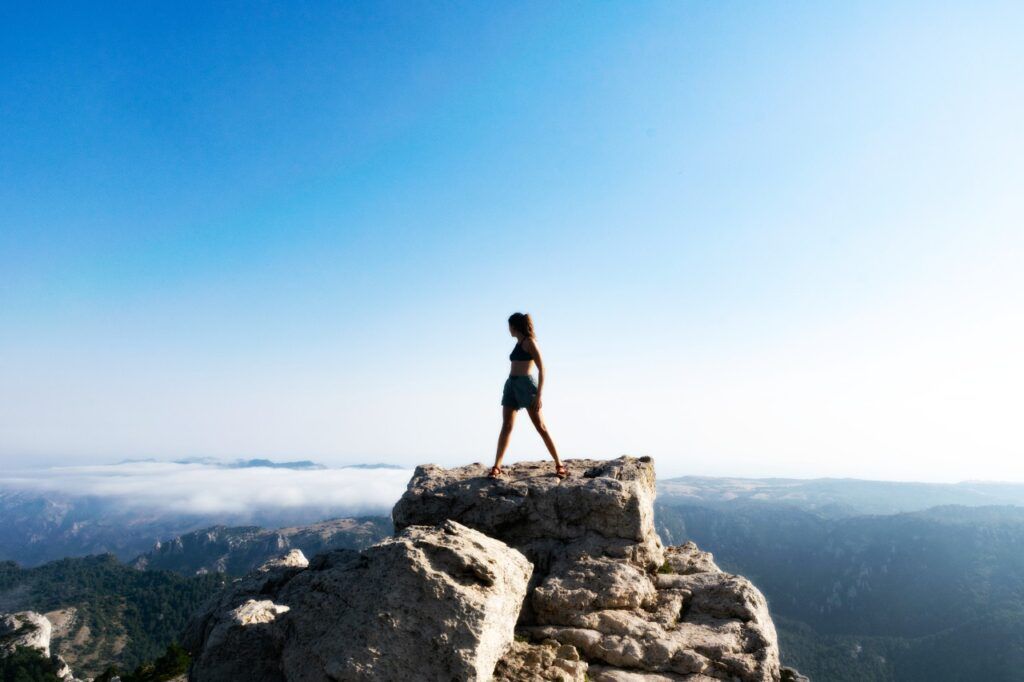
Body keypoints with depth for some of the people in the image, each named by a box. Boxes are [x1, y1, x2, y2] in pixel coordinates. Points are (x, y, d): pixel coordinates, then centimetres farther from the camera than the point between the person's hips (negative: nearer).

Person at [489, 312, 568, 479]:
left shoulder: (529, 342, -4)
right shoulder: (518, 343, 19)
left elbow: (541, 368, -10)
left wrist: (539, 395, -18)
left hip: (526, 384, -7)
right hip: (511, 384, 7)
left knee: (541, 427, -5)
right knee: (506, 426, -2)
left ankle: (559, 464, 2)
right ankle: (496, 466, -4)